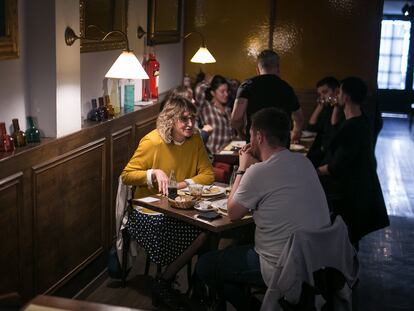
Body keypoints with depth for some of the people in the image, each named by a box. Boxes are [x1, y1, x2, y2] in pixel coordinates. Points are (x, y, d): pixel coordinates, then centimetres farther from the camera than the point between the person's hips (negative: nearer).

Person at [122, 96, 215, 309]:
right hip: (149, 211, -5)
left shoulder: (195, 140, 1)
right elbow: (127, 175, -10)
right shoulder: (152, 142, -13)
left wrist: (183, 184, -16)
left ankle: (163, 283, -4)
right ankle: (163, 286, -1)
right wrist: (155, 173, -26)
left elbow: (208, 174, 0)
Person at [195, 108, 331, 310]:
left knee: (204, 266, 10)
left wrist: (242, 169, 3)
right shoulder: (304, 162, 2)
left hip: (284, 271, -8)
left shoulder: (259, 172, -20)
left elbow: (233, 213, -5)